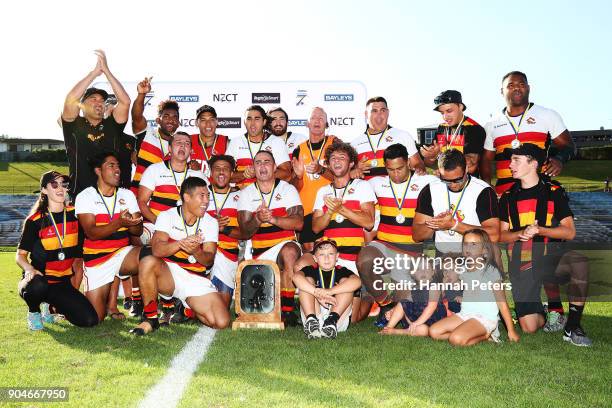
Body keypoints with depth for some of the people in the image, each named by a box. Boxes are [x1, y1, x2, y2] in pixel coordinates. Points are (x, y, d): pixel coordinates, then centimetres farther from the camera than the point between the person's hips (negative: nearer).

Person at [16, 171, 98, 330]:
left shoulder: (74, 214, 6)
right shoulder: (35, 221, -4)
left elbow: (79, 252, 16)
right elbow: (20, 254, -4)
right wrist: (29, 269, -23)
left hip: (64, 283, 4)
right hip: (40, 279, -3)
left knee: (90, 320, -15)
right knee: (38, 286, -41)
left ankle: (51, 306, 15)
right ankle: (34, 311, -3)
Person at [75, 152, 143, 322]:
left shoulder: (127, 195, 6)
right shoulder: (85, 197, -5)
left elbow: (138, 230, -1)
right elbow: (91, 233, -18)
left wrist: (131, 222, -25)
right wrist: (119, 222, -33)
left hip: (122, 252, 3)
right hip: (96, 259, -3)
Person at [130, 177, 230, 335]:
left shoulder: (210, 223, 5)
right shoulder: (167, 216, 0)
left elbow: (209, 260, -6)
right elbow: (156, 249, -17)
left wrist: (196, 251, -29)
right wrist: (180, 244, -36)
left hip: (197, 280, 2)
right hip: (169, 273, -2)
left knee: (222, 322, -16)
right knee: (148, 261, -35)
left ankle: (185, 308, 16)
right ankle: (151, 318, -15)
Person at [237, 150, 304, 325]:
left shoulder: (288, 189, 5)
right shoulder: (246, 193, 8)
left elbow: (298, 223, -9)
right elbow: (245, 232, -1)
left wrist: (272, 218, -24)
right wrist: (258, 219, -22)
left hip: (285, 244, -3)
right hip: (257, 252, 3)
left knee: (289, 251, -36)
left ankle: (287, 310, -29)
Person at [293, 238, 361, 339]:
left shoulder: (341, 271, 8)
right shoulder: (311, 270, 9)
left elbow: (357, 281, -17)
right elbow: (296, 277, -17)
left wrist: (329, 291, -30)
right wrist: (317, 293, -32)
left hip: (339, 319, 0)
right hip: (314, 314, 0)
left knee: (345, 281, -11)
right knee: (307, 281, -9)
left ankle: (331, 320, -33)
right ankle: (311, 320, -32)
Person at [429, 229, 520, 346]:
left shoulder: (490, 271, -10)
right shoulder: (464, 270, 9)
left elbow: (502, 303, -9)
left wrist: (511, 330, -8)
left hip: (485, 317, -7)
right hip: (465, 314, 8)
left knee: (457, 339, -29)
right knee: (434, 332, -7)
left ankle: (485, 335, -2)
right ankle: (479, 335, -2)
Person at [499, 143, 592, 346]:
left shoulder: (554, 192, 2)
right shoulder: (508, 197, 9)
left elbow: (570, 232, -3)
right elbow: (501, 235, 7)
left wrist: (539, 230, -18)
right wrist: (521, 233, -14)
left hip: (550, 258, -1)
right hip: (521, 264, 1)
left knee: (580, 261, -36)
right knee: (529, 327, -9)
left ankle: (572, 327, -20)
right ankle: (543, 313, 29)